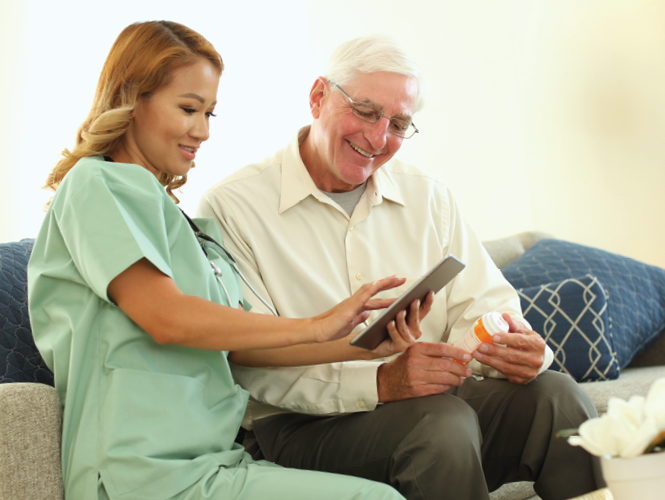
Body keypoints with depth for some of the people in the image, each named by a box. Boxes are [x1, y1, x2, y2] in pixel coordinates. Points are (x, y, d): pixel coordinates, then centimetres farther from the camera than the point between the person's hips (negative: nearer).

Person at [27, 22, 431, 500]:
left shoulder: (186, 222, 24)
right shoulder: (97, 184, -1)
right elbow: (166, 318, -15)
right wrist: (316, 326, -8)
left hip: (213, 458, 8)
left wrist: (360, 345, 3)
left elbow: (243, 344, 15)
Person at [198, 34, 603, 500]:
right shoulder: (232, 207, -6)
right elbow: (253, 363, -14)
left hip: (434, 396, 5)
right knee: (443, 422, -34)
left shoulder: (428, 196, 14)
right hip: (306, 425, -5)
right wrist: (378, 384, -26)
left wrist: (514, 348, -16)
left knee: (555, 393, -21)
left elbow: (480, 304, 9)